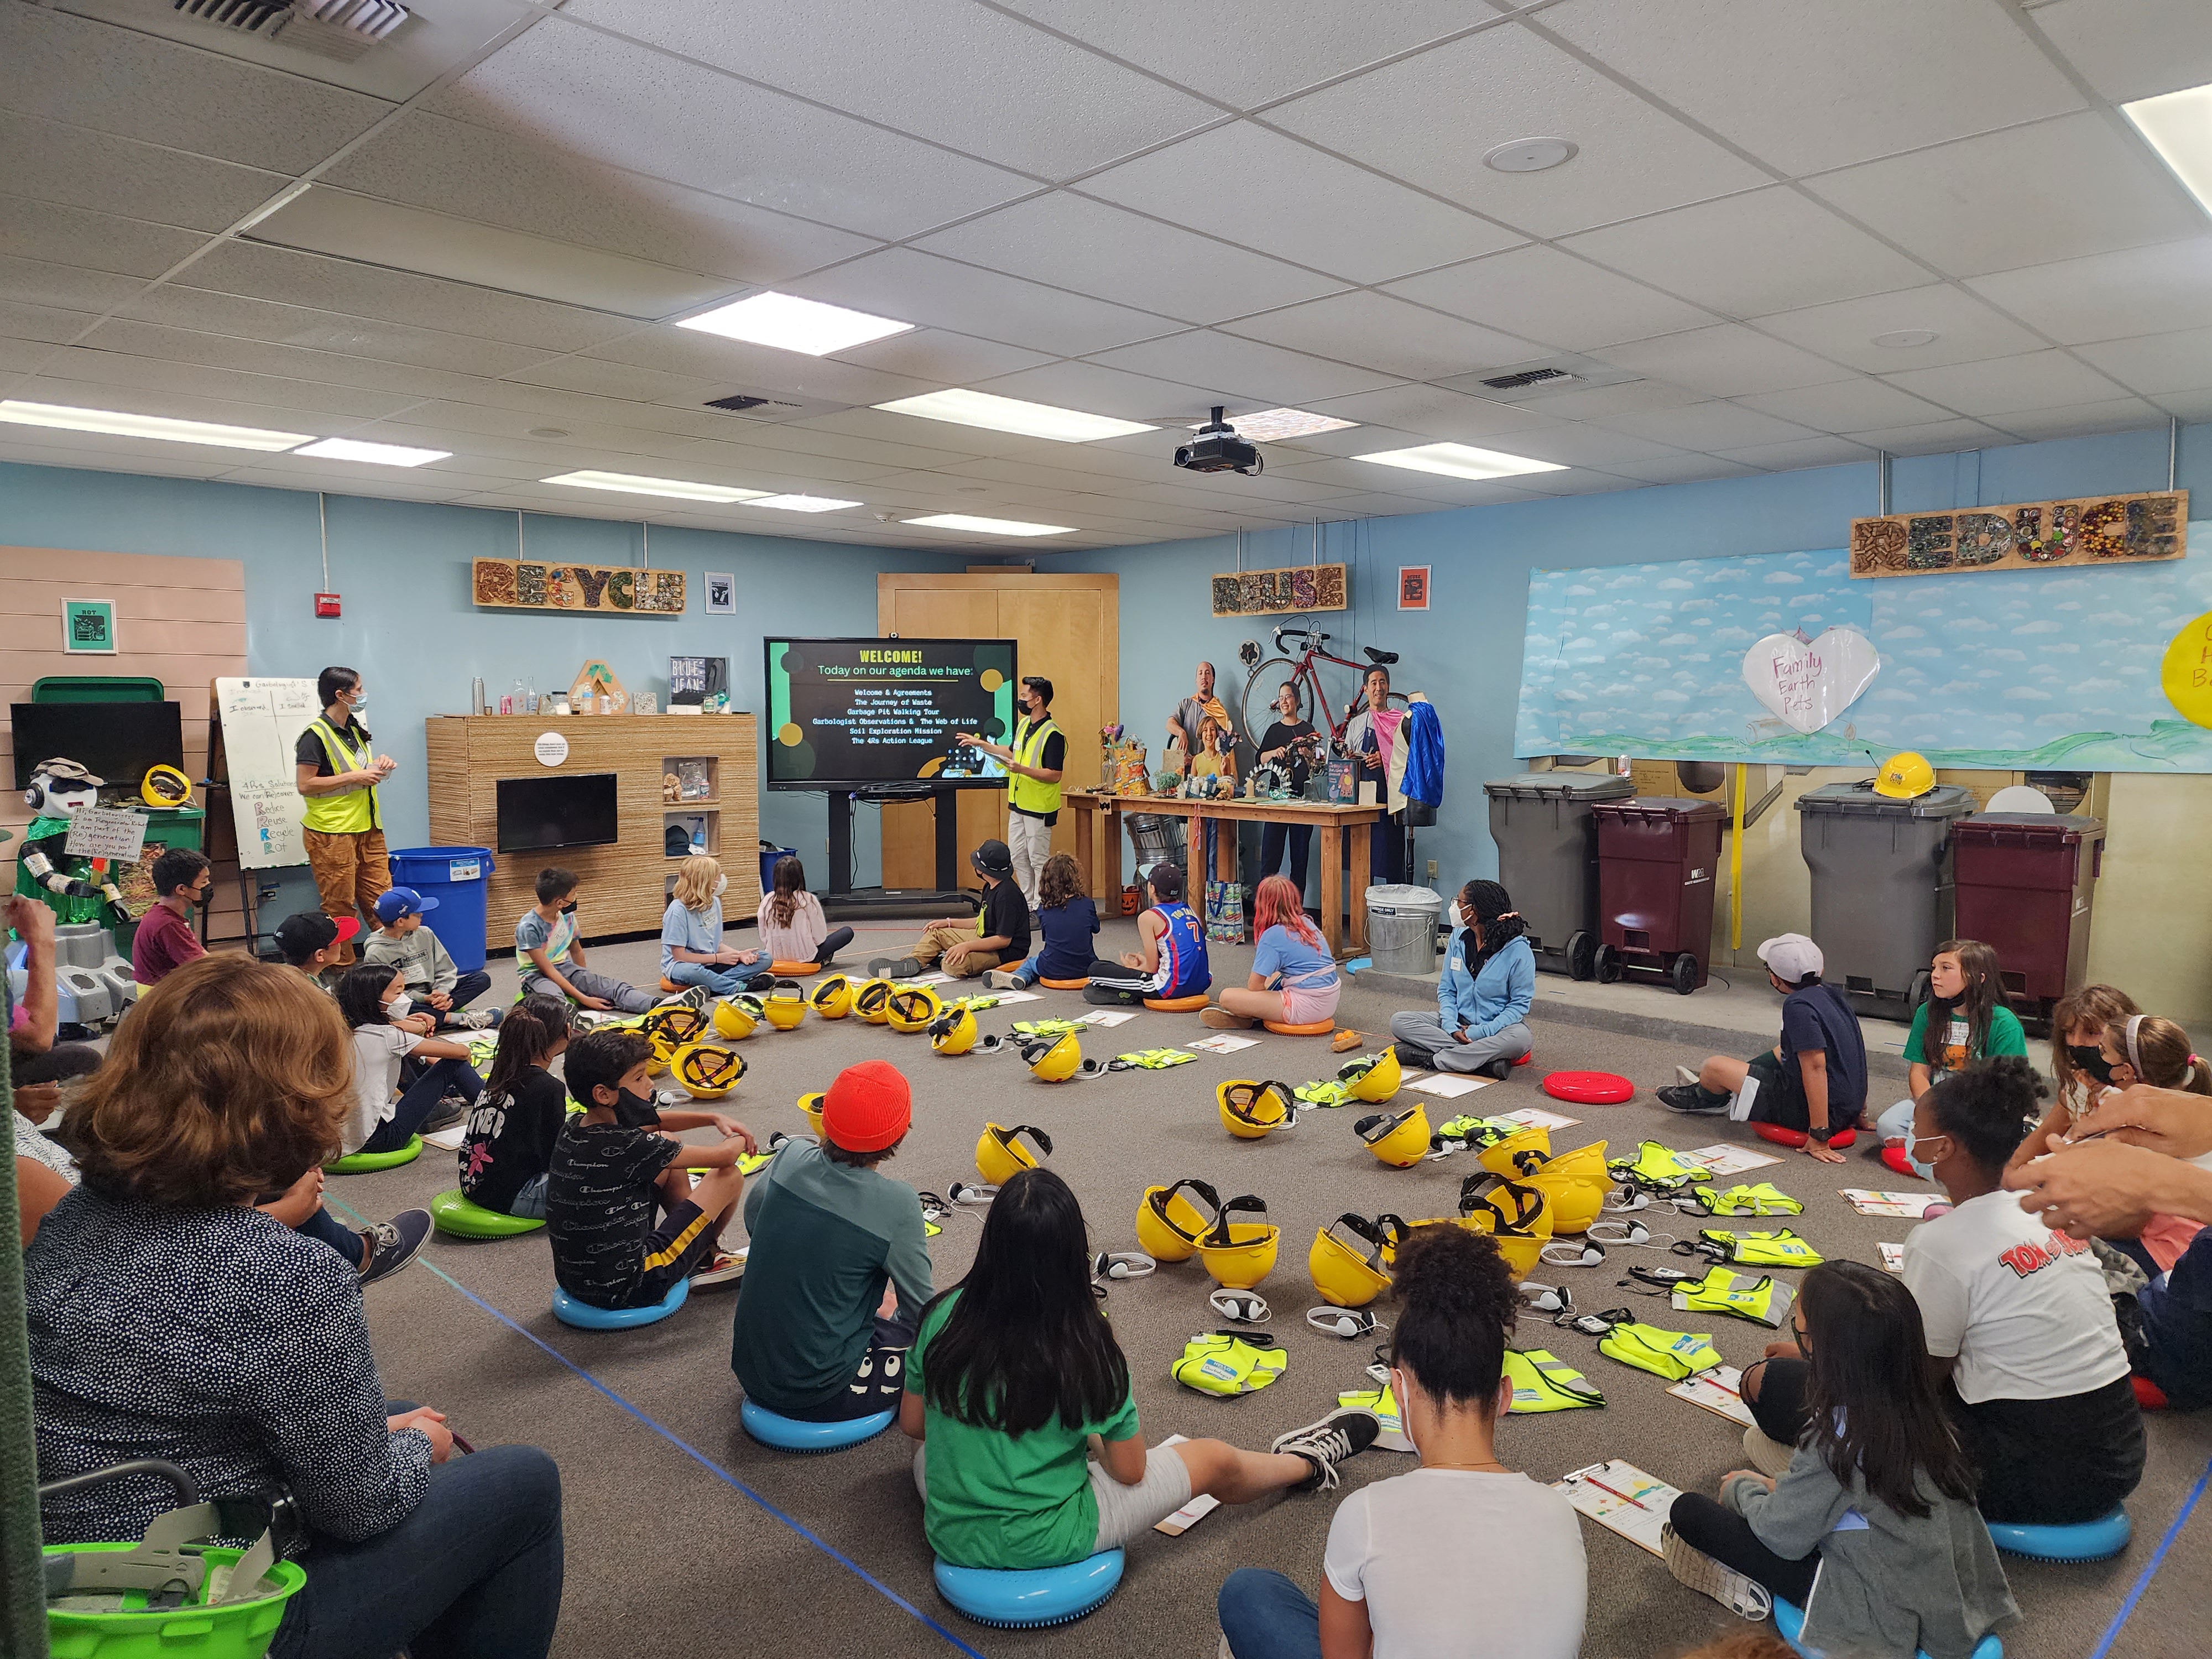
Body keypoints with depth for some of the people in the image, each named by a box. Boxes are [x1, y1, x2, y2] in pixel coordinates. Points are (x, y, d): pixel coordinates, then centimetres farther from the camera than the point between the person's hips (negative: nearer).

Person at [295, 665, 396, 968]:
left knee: (381, 902, 8)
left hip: (367, 829, 8)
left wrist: (377, 764, 9)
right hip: (332, 833, -8)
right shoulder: (316, 734, -11)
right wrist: (354, 777, -17)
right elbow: (305, 784, -16)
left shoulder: (354, 728, 14)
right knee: (340, 909, 0)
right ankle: (342, 970, 9)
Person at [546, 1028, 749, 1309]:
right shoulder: (625, 1147, -26)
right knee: (729, 1176, 1)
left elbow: (652, 1120, 19)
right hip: (625, 1290, -8)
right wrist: (739, 1140, 8)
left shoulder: (572, 1129, -2)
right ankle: (703, 1256, 31)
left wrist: (714, 1119, 14)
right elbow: (725, 1156, -14)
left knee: (667, 1141, 17)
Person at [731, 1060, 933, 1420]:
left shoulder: (792, 1157, -9)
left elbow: (752, 1220, 11)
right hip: (817, 1395, -5)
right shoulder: (896, 1204, -25)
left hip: (751, 1373, 5)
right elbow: (920, 1313, -14)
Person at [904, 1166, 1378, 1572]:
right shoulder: (1088, 1351, -23)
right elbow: (1131, 1472, -10)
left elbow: (912, 1423, 2)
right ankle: (1308, 1462, 43)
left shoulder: (943, 1318, -15)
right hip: (1047, 1543, -3)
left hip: (949, 1535, 3)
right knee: (1212, 1460, 14)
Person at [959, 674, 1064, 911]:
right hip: (1018, 803, 9)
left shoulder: (1053, 735, -20)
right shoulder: (1023, 724, 9)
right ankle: (1028, 904, 25)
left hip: (1039, 809, -9)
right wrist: (981, 744, 23)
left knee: (1039, 859, -2)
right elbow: (1012, 752, 24)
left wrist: (1022, 769, -29)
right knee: (1018, 856, 14)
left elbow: (1055, 775, -23)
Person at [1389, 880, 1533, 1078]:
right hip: (1459, 1025, 4)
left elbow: (1520, 1003, -10)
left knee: (1521, 1039, -38)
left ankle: (1431, 1059, -29)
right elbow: (1446, 990, 6)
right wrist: (1452, 1028, -13)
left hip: (1496, 1027, -4)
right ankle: (1486, 1059, -26)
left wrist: (1480, 1033, -21)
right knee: (1399, 1021, -16)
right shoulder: (1459, 937, 2)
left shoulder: (1518, 950, -13)